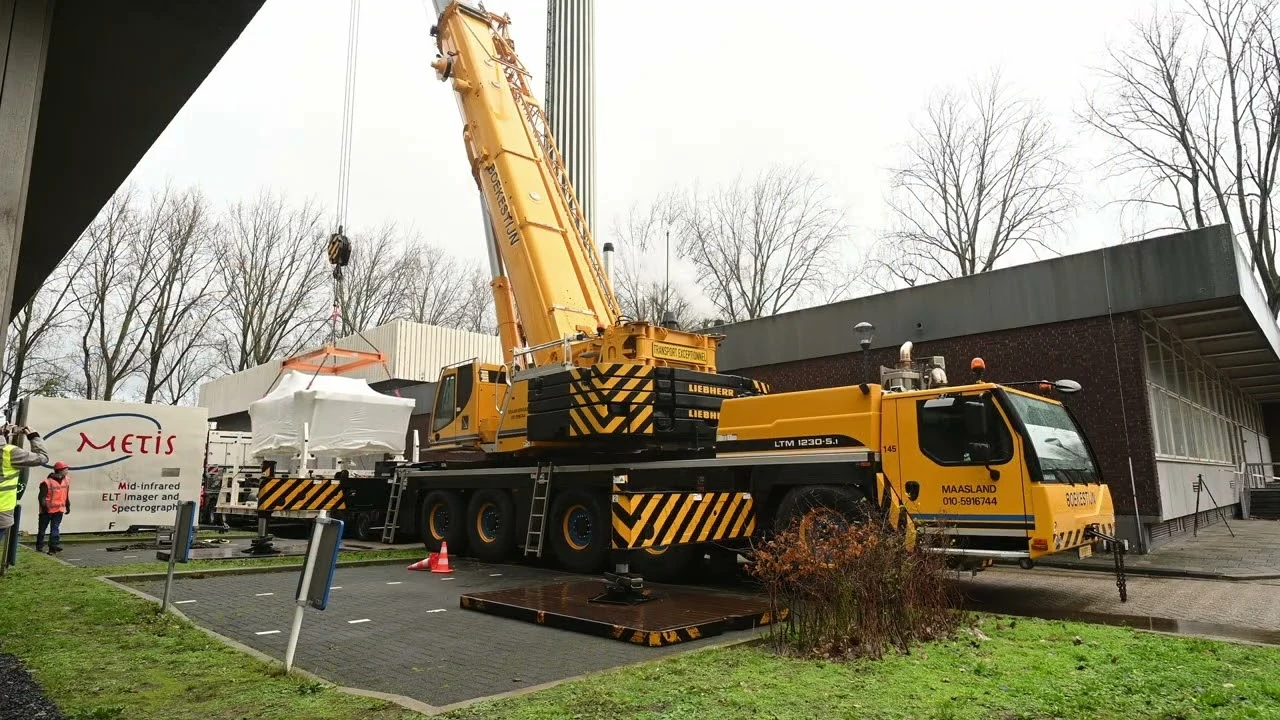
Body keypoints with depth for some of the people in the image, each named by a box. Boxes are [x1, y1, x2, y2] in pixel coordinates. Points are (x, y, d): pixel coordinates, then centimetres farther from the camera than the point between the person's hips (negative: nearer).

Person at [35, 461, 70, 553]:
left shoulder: (66, 481, 5)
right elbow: (42, 496, -13)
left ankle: (54, 546, -2)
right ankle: (39, 547, 21)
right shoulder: (47, 482, -14)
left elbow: (67, 495, 14)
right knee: (42, 529, 10)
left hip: (59, 510, 4)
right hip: (47, 510, -4)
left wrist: (68, 506, 15)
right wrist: (44, 506, -21)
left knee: (55, 529, 0)